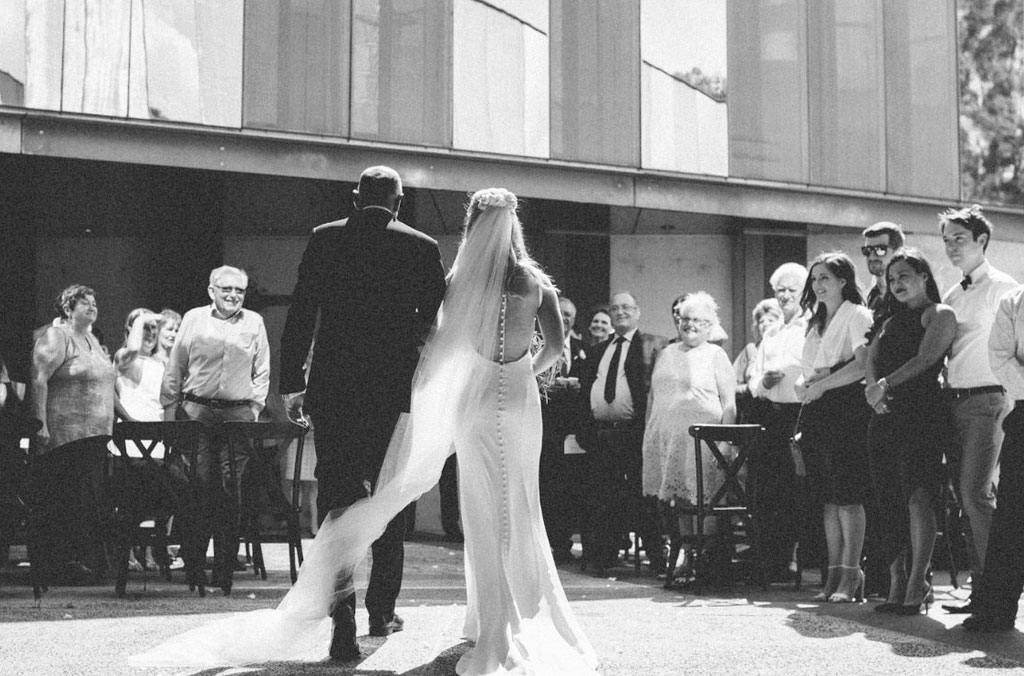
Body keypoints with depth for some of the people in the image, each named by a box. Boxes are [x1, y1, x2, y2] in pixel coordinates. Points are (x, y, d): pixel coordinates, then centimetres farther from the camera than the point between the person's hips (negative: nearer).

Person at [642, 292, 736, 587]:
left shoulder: (715, 355, 5)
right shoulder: (666, 354, 19)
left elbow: (729, 404, 0)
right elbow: (653, 397, 21)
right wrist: (647, 434, 12)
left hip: (699, 440, -4)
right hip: (664, 437, 5)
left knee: (697, 501, -8)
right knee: (668, 500, 2)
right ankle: (676, 555, 12)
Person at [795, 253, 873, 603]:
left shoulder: (857, 315, -2)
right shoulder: (816, 322, 22)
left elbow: (862, 364, -14)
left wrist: (822, 384, -14)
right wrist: (805, 384, 0)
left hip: (848, 408, -8)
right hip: (818, 411, 8)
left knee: (847, 495, -9)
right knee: (828, 497, 6)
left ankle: (851, 575, -6)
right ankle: (834, 574, 8)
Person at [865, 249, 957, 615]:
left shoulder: (939, 314, 3)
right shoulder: (893, 321, 24)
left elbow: (925, 359, -11)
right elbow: (871, 360, 11)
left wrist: (886, 385, -17)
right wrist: (873, 389, -9)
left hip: (923, 414, -7)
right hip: (886, 416, 7)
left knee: (917, 496, -16)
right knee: (889, 503, 2)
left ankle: (917, 586, -16)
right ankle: (896, 585, 6)